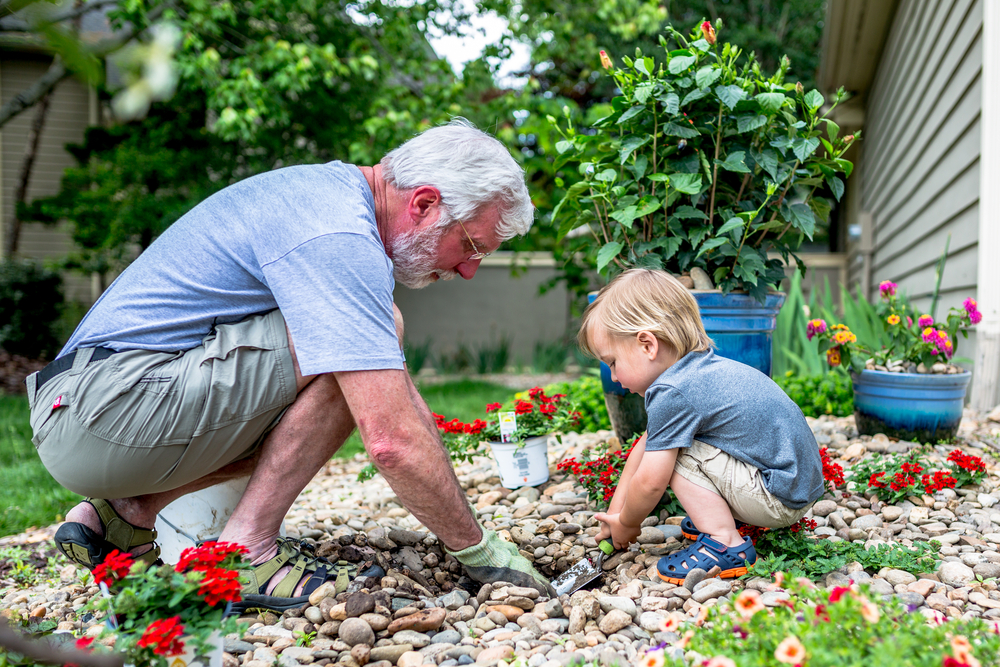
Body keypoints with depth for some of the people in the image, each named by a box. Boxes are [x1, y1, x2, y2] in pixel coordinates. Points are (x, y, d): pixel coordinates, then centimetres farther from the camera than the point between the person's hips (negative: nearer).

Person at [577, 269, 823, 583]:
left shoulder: (673, 393, -22)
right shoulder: (698, 370, 8)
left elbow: (650, 483, -18)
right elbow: (644, 446, 15)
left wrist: (627, 524, 2)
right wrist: (616, 511, 18)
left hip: (780, 500, -10)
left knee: (674, 451, -15)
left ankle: (725, 544, -10)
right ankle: (729, 516, 14)